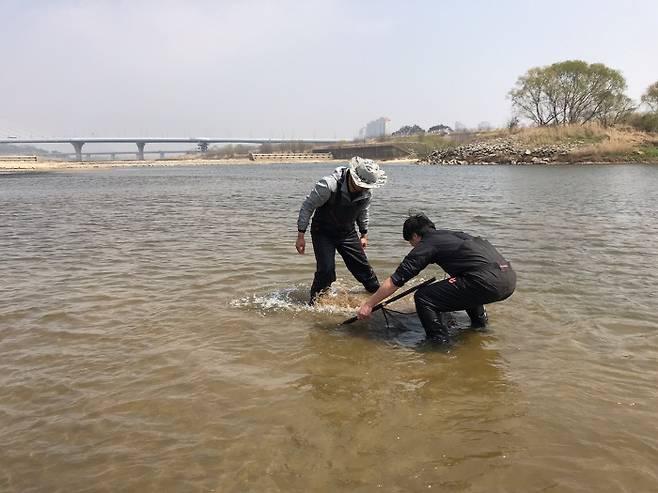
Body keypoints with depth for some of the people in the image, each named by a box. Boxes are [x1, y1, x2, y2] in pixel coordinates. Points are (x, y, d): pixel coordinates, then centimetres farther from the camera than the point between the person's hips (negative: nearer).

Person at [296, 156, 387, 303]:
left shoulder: (367, 192, -11)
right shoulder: (329, 184, -30)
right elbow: (307, 206, -21)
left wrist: (364, 234, 17)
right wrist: (301, 236, -19)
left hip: (348, 233, 5)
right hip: (323, 232, -4)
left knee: (362, 266, 6)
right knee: (326, 269, -16)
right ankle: (315, 303, 3)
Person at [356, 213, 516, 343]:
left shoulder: (426, 245, 5)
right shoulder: (454, 234, 26)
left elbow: (395, 281, 5)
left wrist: (368, 305, 13)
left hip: (489, 282, -9)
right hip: (510, 277, 9)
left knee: (423, 298, -3)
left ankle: (441, 345, -1)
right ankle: (480, 323, 44)